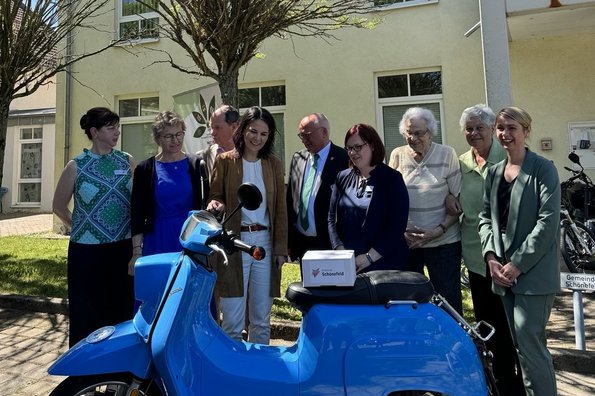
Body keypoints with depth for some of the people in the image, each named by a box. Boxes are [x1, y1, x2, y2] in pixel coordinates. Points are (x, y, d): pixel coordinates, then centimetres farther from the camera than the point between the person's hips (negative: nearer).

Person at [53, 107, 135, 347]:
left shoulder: (127, 161, 4)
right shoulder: (76, 166, -3)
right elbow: (59, 206, 7)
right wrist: (81, 228, 6)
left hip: (124, 247, 2)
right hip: (88, 250, -2)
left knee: (123, 309, 9)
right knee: (88, 311, 7)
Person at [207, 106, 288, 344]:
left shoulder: (274, 164, 9)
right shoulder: (225, 161, 3)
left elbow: (280, 209, 8)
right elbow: (215, 198, 5)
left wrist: (281, 248, 3)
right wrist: (215, 204, -20)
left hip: (265, 242, 2)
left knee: (262, 318, 12)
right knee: (232, 320, -1)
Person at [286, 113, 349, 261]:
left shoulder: (343, 159, -9)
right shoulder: (297, 159, 8)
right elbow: (290, 200, 10)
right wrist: (289, 241, 8)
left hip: (329, 244, -5)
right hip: (301, 243, 5)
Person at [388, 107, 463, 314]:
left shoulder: (447, 154, -3)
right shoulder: (397, 155, 3)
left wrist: (439, 230, -14)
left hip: (443, 242, -2)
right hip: (405, 242, 3)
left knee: (449, 301, 5)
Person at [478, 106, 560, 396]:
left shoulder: (543, 169, -5)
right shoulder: (494, 172, 12)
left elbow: (548, 222, -13)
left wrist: (518, 263, -16)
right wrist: (490, 256, -4)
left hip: (533, 272, -6)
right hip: (503, 270, 6)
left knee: (529, 342, -5)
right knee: (521, 343, 15)